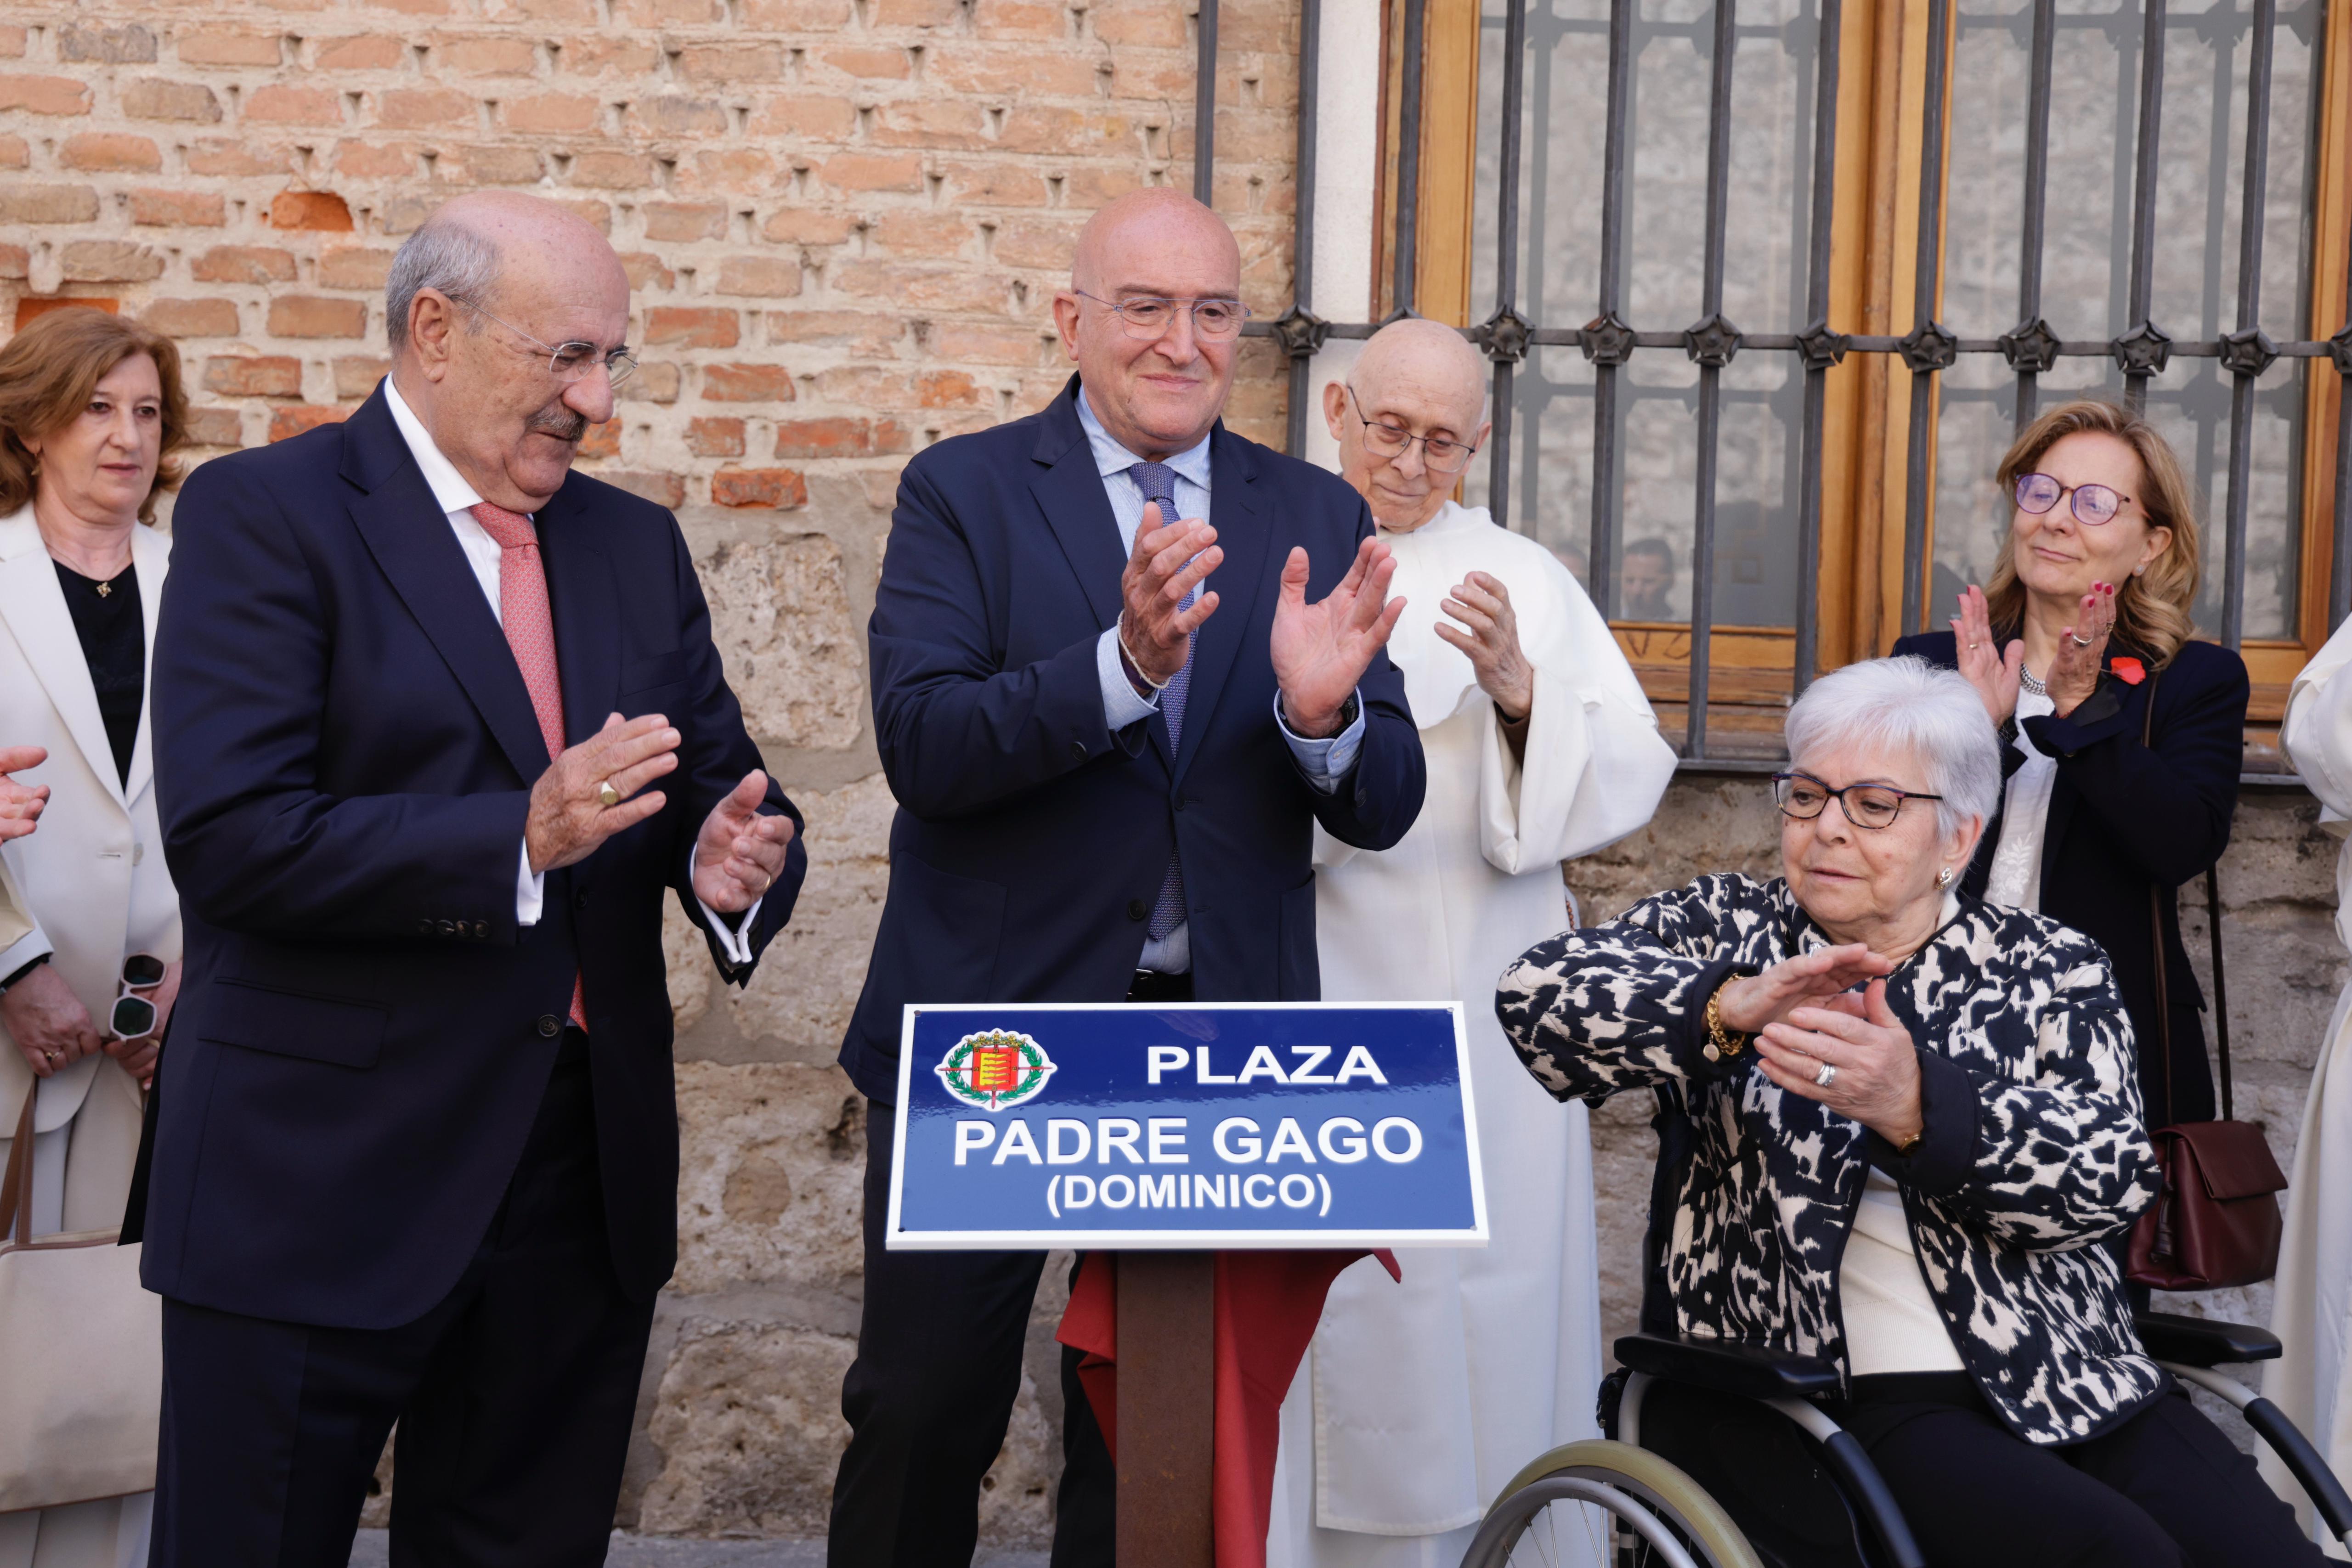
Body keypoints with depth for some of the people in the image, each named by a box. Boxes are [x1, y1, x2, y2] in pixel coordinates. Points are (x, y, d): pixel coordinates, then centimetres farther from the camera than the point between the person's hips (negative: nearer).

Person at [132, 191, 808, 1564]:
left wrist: (733, 856, -11)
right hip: (322, 1188, -5)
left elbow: (716, 784, 13)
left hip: (585, 1180, 5)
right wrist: (518, 841, -25)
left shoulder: (637, 542, 13)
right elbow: (230, 836, -17)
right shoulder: (264, 513, -6)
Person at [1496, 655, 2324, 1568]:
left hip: (2078, 1388, 3)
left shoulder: (2053, 970, 11)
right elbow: (1539, 993, -8)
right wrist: (1731, 1005, -26)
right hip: (1848, 1396, -3)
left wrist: (1918, 1107, -25)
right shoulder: (1725, 930, 10)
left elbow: (2114, 1174, -6)